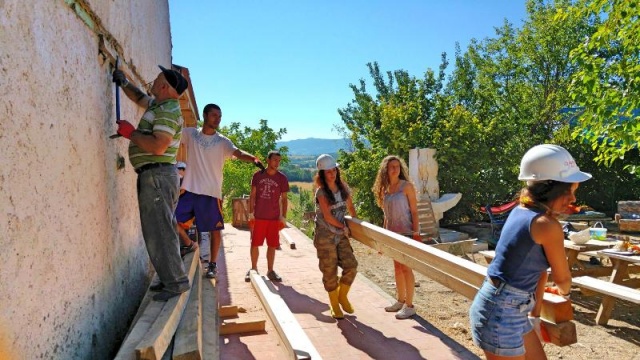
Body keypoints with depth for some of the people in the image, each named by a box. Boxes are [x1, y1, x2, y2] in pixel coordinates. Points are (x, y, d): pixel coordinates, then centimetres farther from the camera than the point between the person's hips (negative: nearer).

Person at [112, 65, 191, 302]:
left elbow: (158, 147, -25)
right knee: (160, 229, 13)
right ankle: (171, 279, 21)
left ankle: (176, 282, -3)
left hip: (158, 175, -10)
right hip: (153, 175, 10)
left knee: (159, 231, -9)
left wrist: (130, 132, -14)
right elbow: (139, 98, 39)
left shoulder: (168, 111, -14)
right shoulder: (158, 105, 17)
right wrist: (124, 82, 26)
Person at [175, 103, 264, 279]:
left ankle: (212, 265, 18)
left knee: (214, 230, 3)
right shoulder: (190, 134, 6)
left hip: (211, 192, -2)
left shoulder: (222, 141, -1)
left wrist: (253, 159, -38)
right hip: (190, 190, 2)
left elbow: (239, 153, -17)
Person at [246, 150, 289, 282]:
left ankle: (270, 270, 20)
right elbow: (253, 195, 5)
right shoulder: (258, 175, 1)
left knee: (272, 245, 7)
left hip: (274, 218, 0)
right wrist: (251, 213, -1)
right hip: (258, 217, 0)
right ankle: (253, 269, 22)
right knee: (255, 244, 6)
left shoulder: (282, 178, 1)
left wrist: (283, 217, 0)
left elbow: (284, 199, 5)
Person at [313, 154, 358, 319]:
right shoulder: (321, 192, -12)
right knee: (330, 270, 2)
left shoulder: (343, 187, 4)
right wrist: (344, 227, -5)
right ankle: (334, 304, 22)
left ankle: (342, 296, 21)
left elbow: (350, 207, 18)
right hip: (325, 236, -5)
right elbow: (328, 216, -15)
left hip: (341, 234, 5)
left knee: (351, 265, -4)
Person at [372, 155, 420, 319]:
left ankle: (409, 306, 8)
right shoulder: (384, 189, 7)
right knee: (397, 268, 14)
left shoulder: (407, 186, -10)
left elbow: (414, 211, -11)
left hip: (406, 232, -6)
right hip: (393, 233, 6)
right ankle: (400, 301, 27)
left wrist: (416, 233, -17)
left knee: (406, 268, -2)